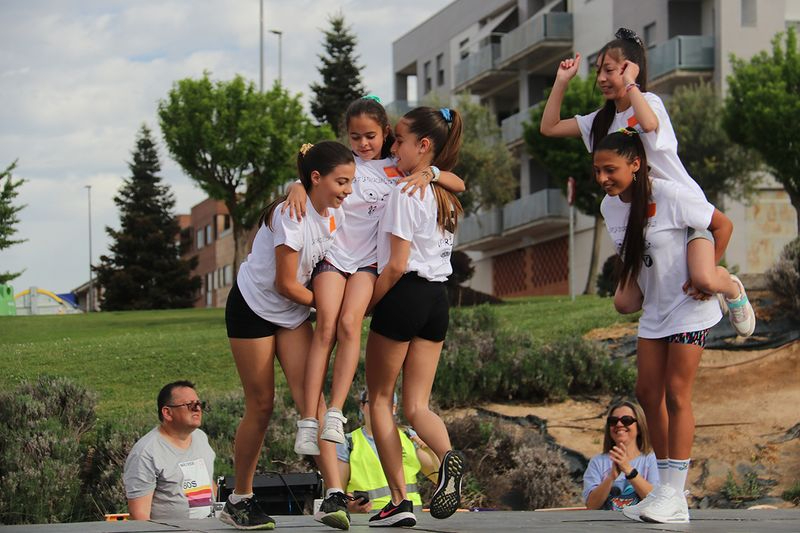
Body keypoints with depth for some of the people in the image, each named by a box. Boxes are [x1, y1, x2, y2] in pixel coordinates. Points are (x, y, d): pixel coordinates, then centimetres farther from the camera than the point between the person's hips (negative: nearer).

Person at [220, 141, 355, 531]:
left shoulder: (336, 216, -3)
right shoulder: (291, 215, -26)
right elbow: (285, 285, -22)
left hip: (293, 315, 6)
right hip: (253, 308, -6)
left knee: (312, 396, -10)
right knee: (261, 405, -1)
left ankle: (333, 496, -19)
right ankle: (239, 500, 14)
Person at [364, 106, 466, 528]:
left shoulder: (406, 192, -12)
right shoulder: (446, 194, 13)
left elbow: (397, 264, -15)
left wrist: (363, 306, -6)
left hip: (405, 294, -7)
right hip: (438, 299, 7)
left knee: (380, 399, 6)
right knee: (417, 405, 7)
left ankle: (399, 501, -1)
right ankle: (447, 455, -26)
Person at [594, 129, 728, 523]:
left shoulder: (670, 196, -21)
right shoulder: (610, 206, 1)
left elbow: (722, 226, -12)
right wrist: (625, 291, -2)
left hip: (688, 309, -7)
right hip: (653, 310, 7)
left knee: (676, 395, -9)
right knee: (647, 394, 4)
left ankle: (674, 497, -6)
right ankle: (664, 488, 12)